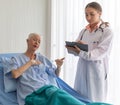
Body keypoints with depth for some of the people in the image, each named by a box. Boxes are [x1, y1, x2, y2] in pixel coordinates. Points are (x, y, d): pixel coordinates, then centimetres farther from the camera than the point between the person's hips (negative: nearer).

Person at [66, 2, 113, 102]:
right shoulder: (84, 31, 10)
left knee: (94, 100, 1)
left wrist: (81, 52, -27)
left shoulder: (107, 31, -6)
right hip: (82, 70, 5)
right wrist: (71, 48, -14)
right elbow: (77, 49, 8)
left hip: (96, 71, -5)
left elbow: (100, 53, -16)